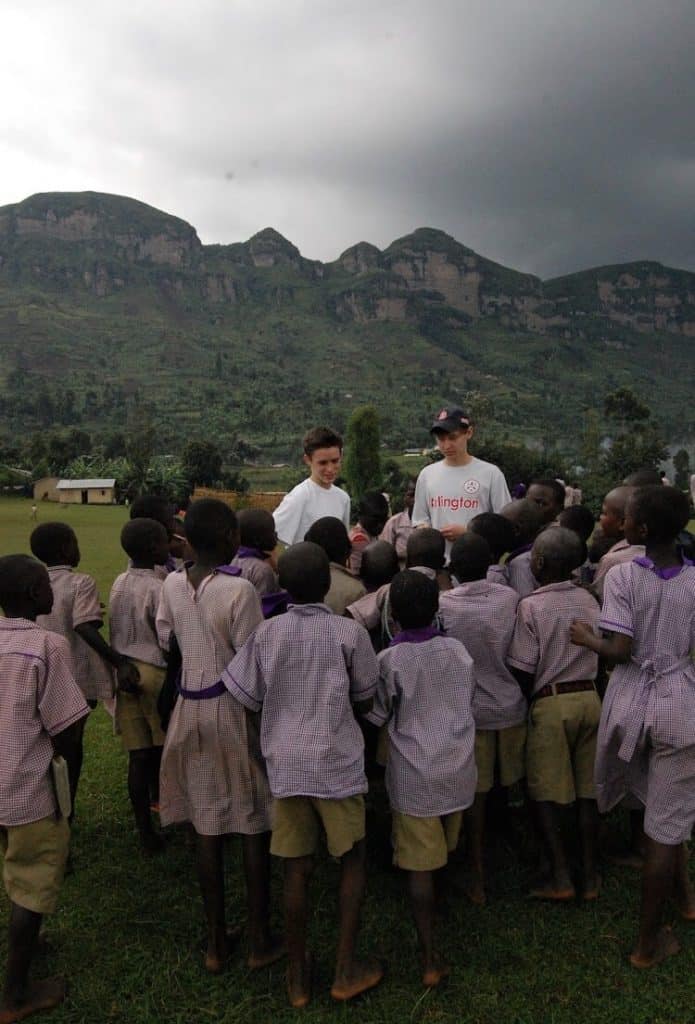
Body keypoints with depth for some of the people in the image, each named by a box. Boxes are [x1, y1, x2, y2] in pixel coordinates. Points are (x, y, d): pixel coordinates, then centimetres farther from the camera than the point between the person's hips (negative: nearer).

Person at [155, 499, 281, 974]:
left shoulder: (172, 585, -3)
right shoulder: (240, 589, -20)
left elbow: (165, 641, 8)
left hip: (190, 709, 5)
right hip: (234, 710, -5)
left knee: (207, 827, 14)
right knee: (255, 826, 11)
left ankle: (216, 940, 26)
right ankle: (260, 939, 23)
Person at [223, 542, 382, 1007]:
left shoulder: (267, 633, -3)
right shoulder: (349, 632, -9)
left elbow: (248, 699, 2)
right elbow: (364, 701, 0)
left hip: (285, 764, 3)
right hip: (337, 763, -2)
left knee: (297, 870, 13)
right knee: (354, 859, 16)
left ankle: (298, 975, 26)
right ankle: (346, 970, 22)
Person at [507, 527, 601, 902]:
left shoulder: (530, 606, -13)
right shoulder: (588, 600, 3)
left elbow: (523, 672, -12)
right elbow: (598, 653, 9)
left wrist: (528, 698, 5)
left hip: (551, 702, -5)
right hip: (589, 697, 5)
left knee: (544, 793, 7)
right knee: (586, 789, 12)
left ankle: (560, 877, 7)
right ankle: (590, 875, 18)